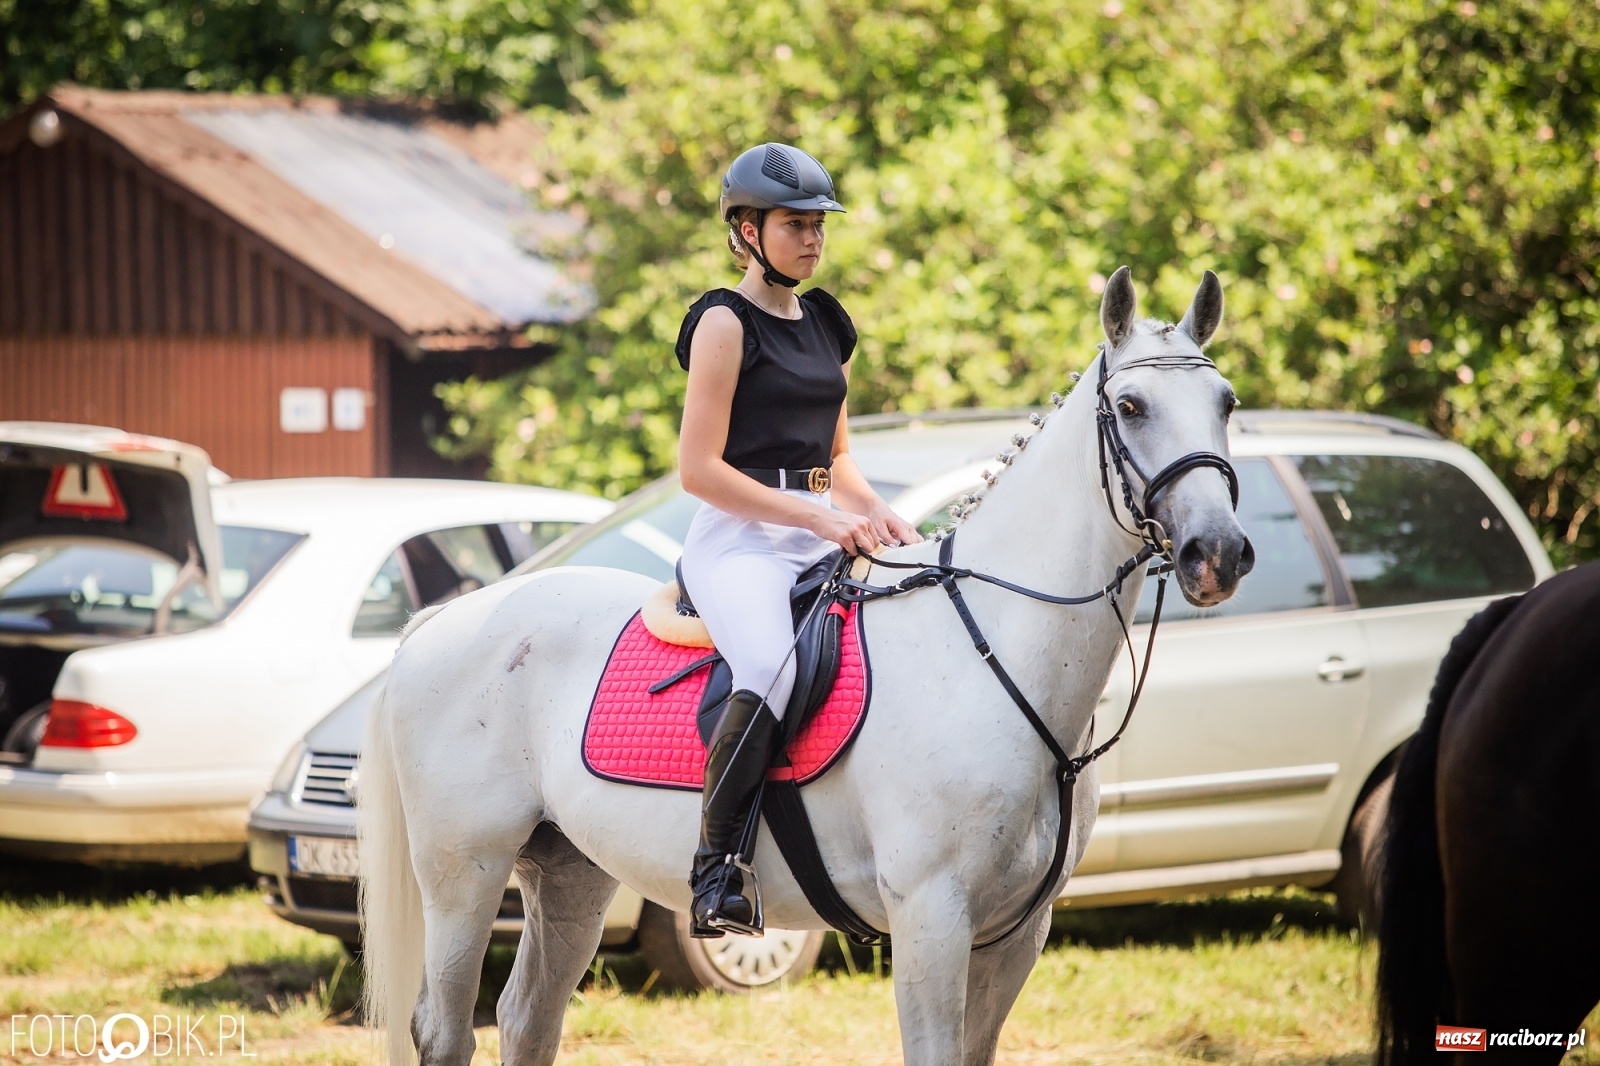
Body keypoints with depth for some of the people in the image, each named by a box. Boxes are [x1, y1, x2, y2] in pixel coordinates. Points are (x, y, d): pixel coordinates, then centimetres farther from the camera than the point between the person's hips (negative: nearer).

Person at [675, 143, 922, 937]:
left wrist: (875, 513, 5)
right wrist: (816, 517, -15)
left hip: (822, 536, 8)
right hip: (739, 537, -8)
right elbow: (699, 469, -10)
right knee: (774, 673, -35)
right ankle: (716, 867, -25)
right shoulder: (726, 323, -3)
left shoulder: (827, 326, 19)